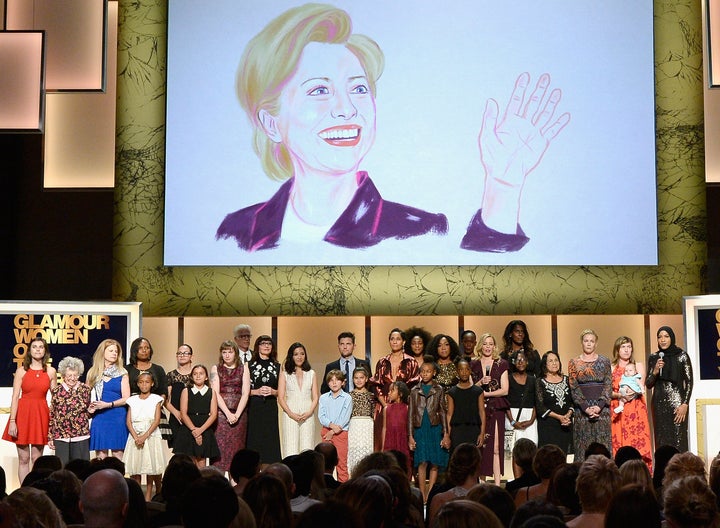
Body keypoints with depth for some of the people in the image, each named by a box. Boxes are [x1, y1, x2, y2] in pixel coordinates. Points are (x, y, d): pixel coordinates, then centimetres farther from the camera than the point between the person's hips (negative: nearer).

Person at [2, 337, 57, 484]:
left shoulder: (51, 372, 5)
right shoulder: (21, 370, 0)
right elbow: (15, 397, -4)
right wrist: (12, 421, -11)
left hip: (41, 415, 1)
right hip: (23, 412, -1)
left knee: (36, 459, 3)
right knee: (23, 458, 2)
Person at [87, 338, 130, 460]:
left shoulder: (122, 373, 6)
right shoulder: (93, 373, 10)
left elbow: (126, 398, 1)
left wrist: (108, 404, -11)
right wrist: (89, 407, -8)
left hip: (118, 417, -1)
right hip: (99, 417, 1)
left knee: (117, 453, -3)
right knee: (100, 454, -1)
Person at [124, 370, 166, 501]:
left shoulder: (156, 399, 3)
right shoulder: (132, 400, 10)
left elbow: (156, 420, -5)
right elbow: (129, 421, 4)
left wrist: (145, 436, -15)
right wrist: (136, 437, -11)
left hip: (151, 435, -2)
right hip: (135, 437, 2)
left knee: (151, 467, -4)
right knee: (135, 467, -2)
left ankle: (148, 495, 6)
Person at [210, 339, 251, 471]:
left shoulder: (243, 369, 10)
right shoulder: (215, 369, 8)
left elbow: (245, 393, 2)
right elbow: (216, 393, -2)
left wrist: (236, 414, -10)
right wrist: (228, 413, -12)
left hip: (239, 414, 1)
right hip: (220, 414, -1)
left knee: (236, 449, 0)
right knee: (220, 448, -7)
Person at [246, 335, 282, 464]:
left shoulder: (277, 366, 12)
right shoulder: (250, 365, 5)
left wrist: (273, 392, -6)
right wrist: (257, 391, -13)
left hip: (270, 409, 2)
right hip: (253, 408, -2)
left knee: (269, 441, -2)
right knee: (254, 442, -5)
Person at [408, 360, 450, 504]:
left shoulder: (439, 390, 6)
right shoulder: (415, 391, 7)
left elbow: (443, 412, 6)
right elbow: (411, 414, 7)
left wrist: (446, 434, 0)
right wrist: (410, 436, 2)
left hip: (435, 429, 0)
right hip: (420, 429, 0)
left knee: (434, 464, 0)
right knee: (422, 463, -6)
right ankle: (422, 496, -3)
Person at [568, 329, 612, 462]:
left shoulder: (604, 361, 6)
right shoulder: (574, 363, 5)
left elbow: (608, 385, 0)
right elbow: (574, 387, -1)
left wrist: (600, 406, -12)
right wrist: (585, 407, -12)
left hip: (602, 407, 0)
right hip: (581, 408, 0)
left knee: (602, 443, -2)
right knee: (583, 444, -1)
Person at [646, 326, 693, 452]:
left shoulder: (682, 356, 0)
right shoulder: (653, 358, 9)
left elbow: (689, 382, -2)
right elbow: (648, 385, 10)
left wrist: (685, 404, -11)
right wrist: (655, 371, -9)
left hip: (677, 402, -3)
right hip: (659, 403, 3)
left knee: (678, 440, -7)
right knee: (662, 441, 2)